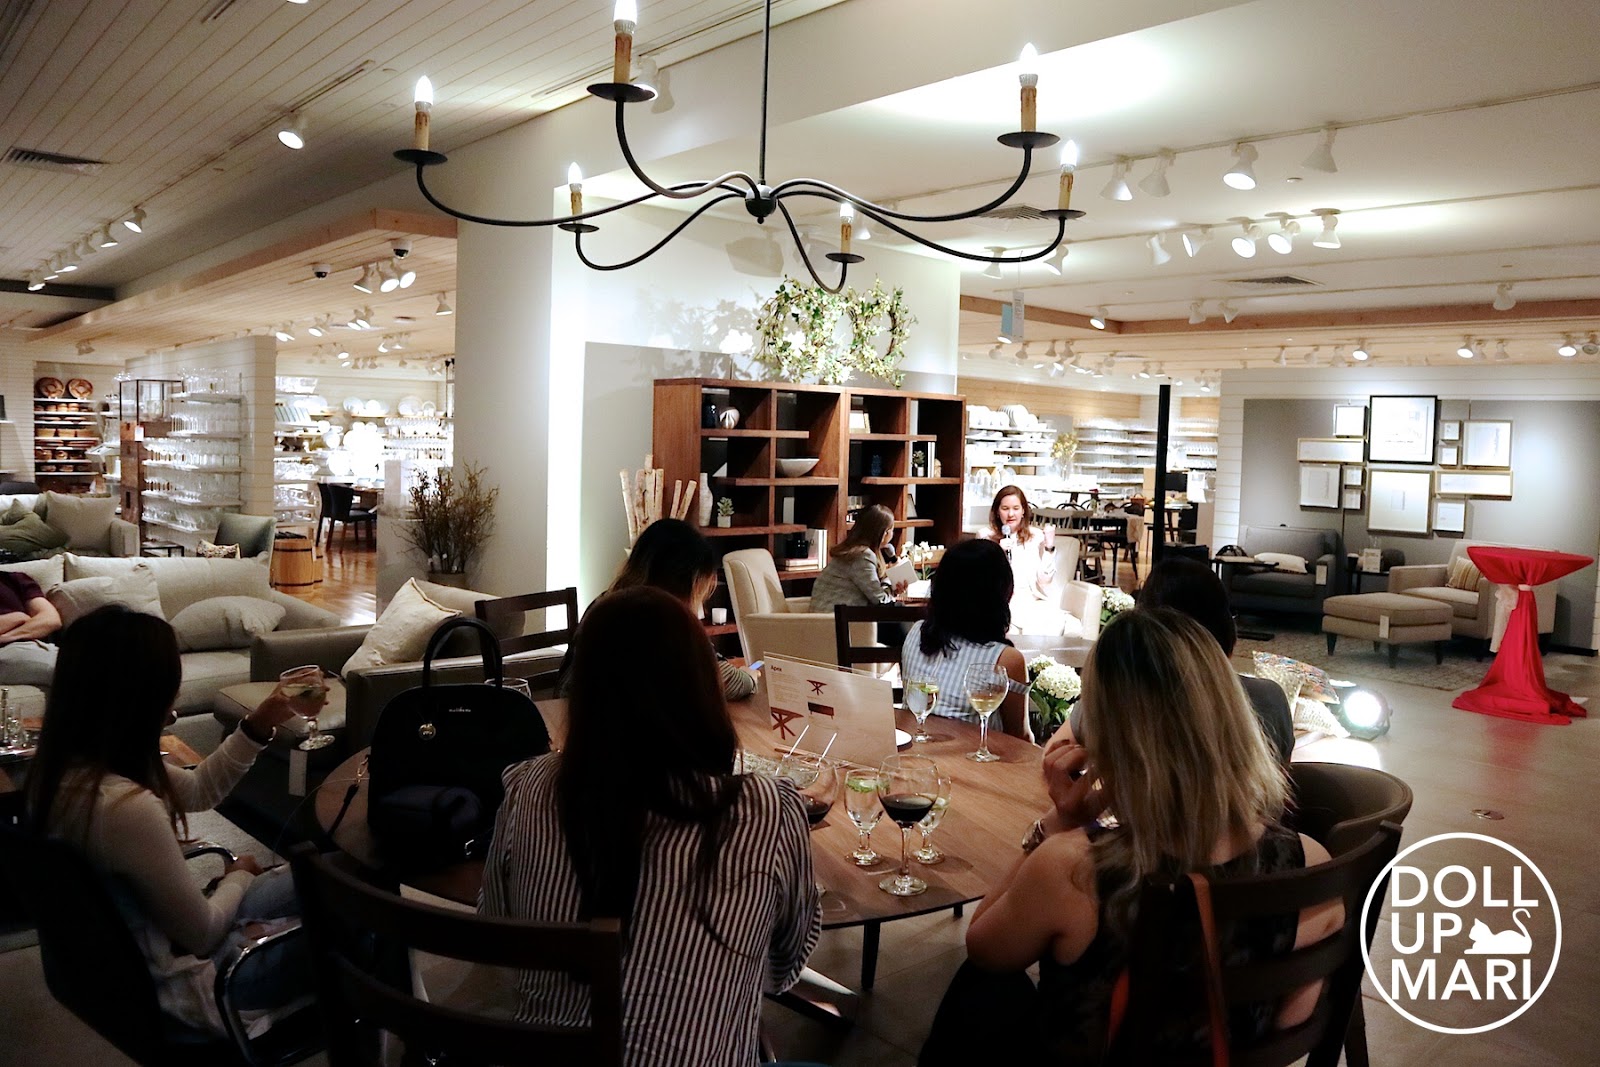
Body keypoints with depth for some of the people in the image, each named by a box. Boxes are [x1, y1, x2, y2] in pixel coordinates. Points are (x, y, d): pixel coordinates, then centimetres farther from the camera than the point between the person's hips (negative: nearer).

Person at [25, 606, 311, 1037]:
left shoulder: (65, 764, -9)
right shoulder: (127, 807, -39)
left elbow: (197, 790, 8)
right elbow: (202, 933, -24)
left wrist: (258, 726, -3)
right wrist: (239, 877, -4)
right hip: (171, 982, -8)